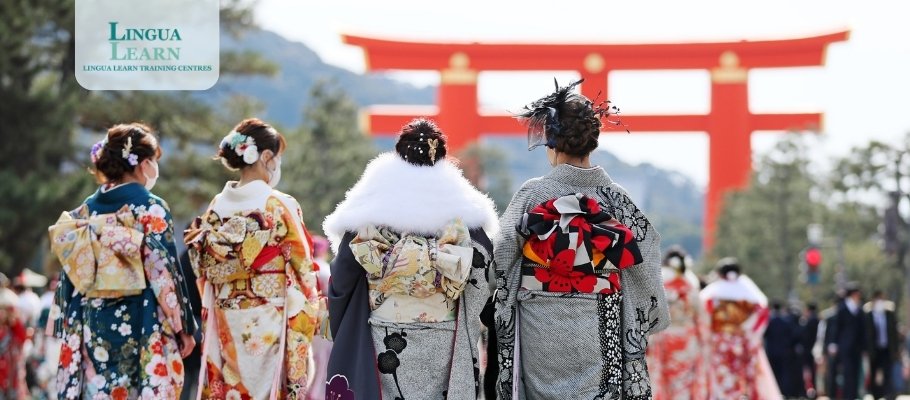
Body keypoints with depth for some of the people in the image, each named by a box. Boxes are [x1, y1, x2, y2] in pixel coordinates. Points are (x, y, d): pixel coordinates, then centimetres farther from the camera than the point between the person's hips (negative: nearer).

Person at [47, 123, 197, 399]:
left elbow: (71, 278, 8)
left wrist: (69, 329, 15)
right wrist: (184, 329, -3)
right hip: (142, 330, -5)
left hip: (92, 330, 5)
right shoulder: (152, 209, -8)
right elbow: (164, 273, -10)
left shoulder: (84, 212, 7)